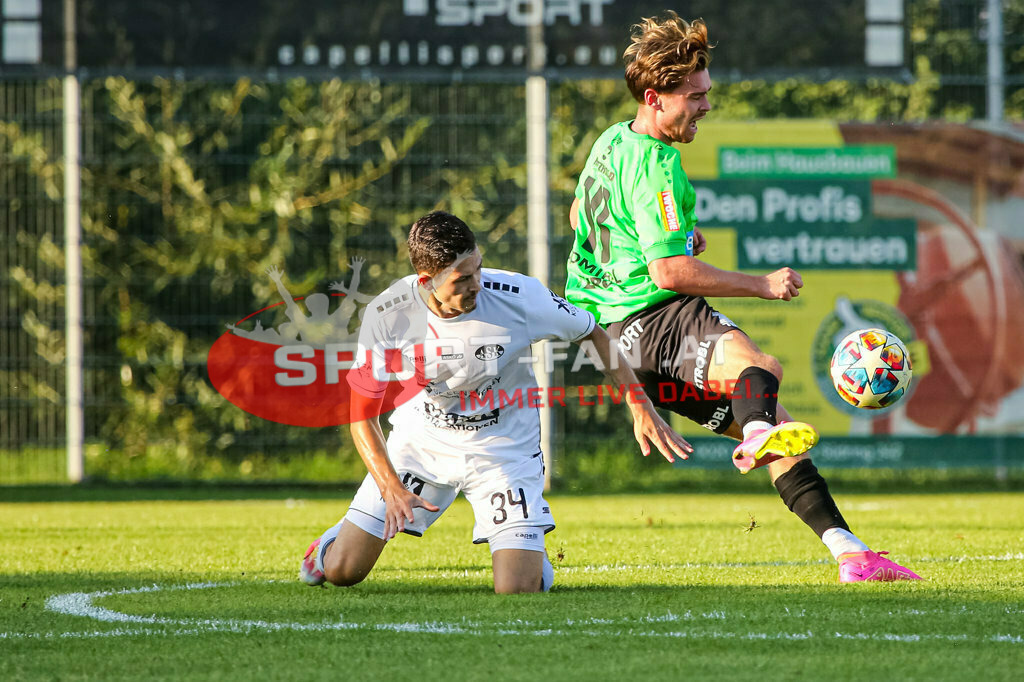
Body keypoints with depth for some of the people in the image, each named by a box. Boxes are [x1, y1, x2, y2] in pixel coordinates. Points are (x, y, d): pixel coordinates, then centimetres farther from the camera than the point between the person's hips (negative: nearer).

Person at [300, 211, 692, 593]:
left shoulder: (519, 296, -25)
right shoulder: (387, 316, -22)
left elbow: (594, 336, -6)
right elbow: (362, 413, -14)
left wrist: (642, 409, -8)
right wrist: (391, 488, -28)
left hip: (504, 448, -1)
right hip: (421, 441, 1)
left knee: (518, 589, -16)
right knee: (343, 570, 0)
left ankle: (528, 548, 22)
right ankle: (335, 541, 39)